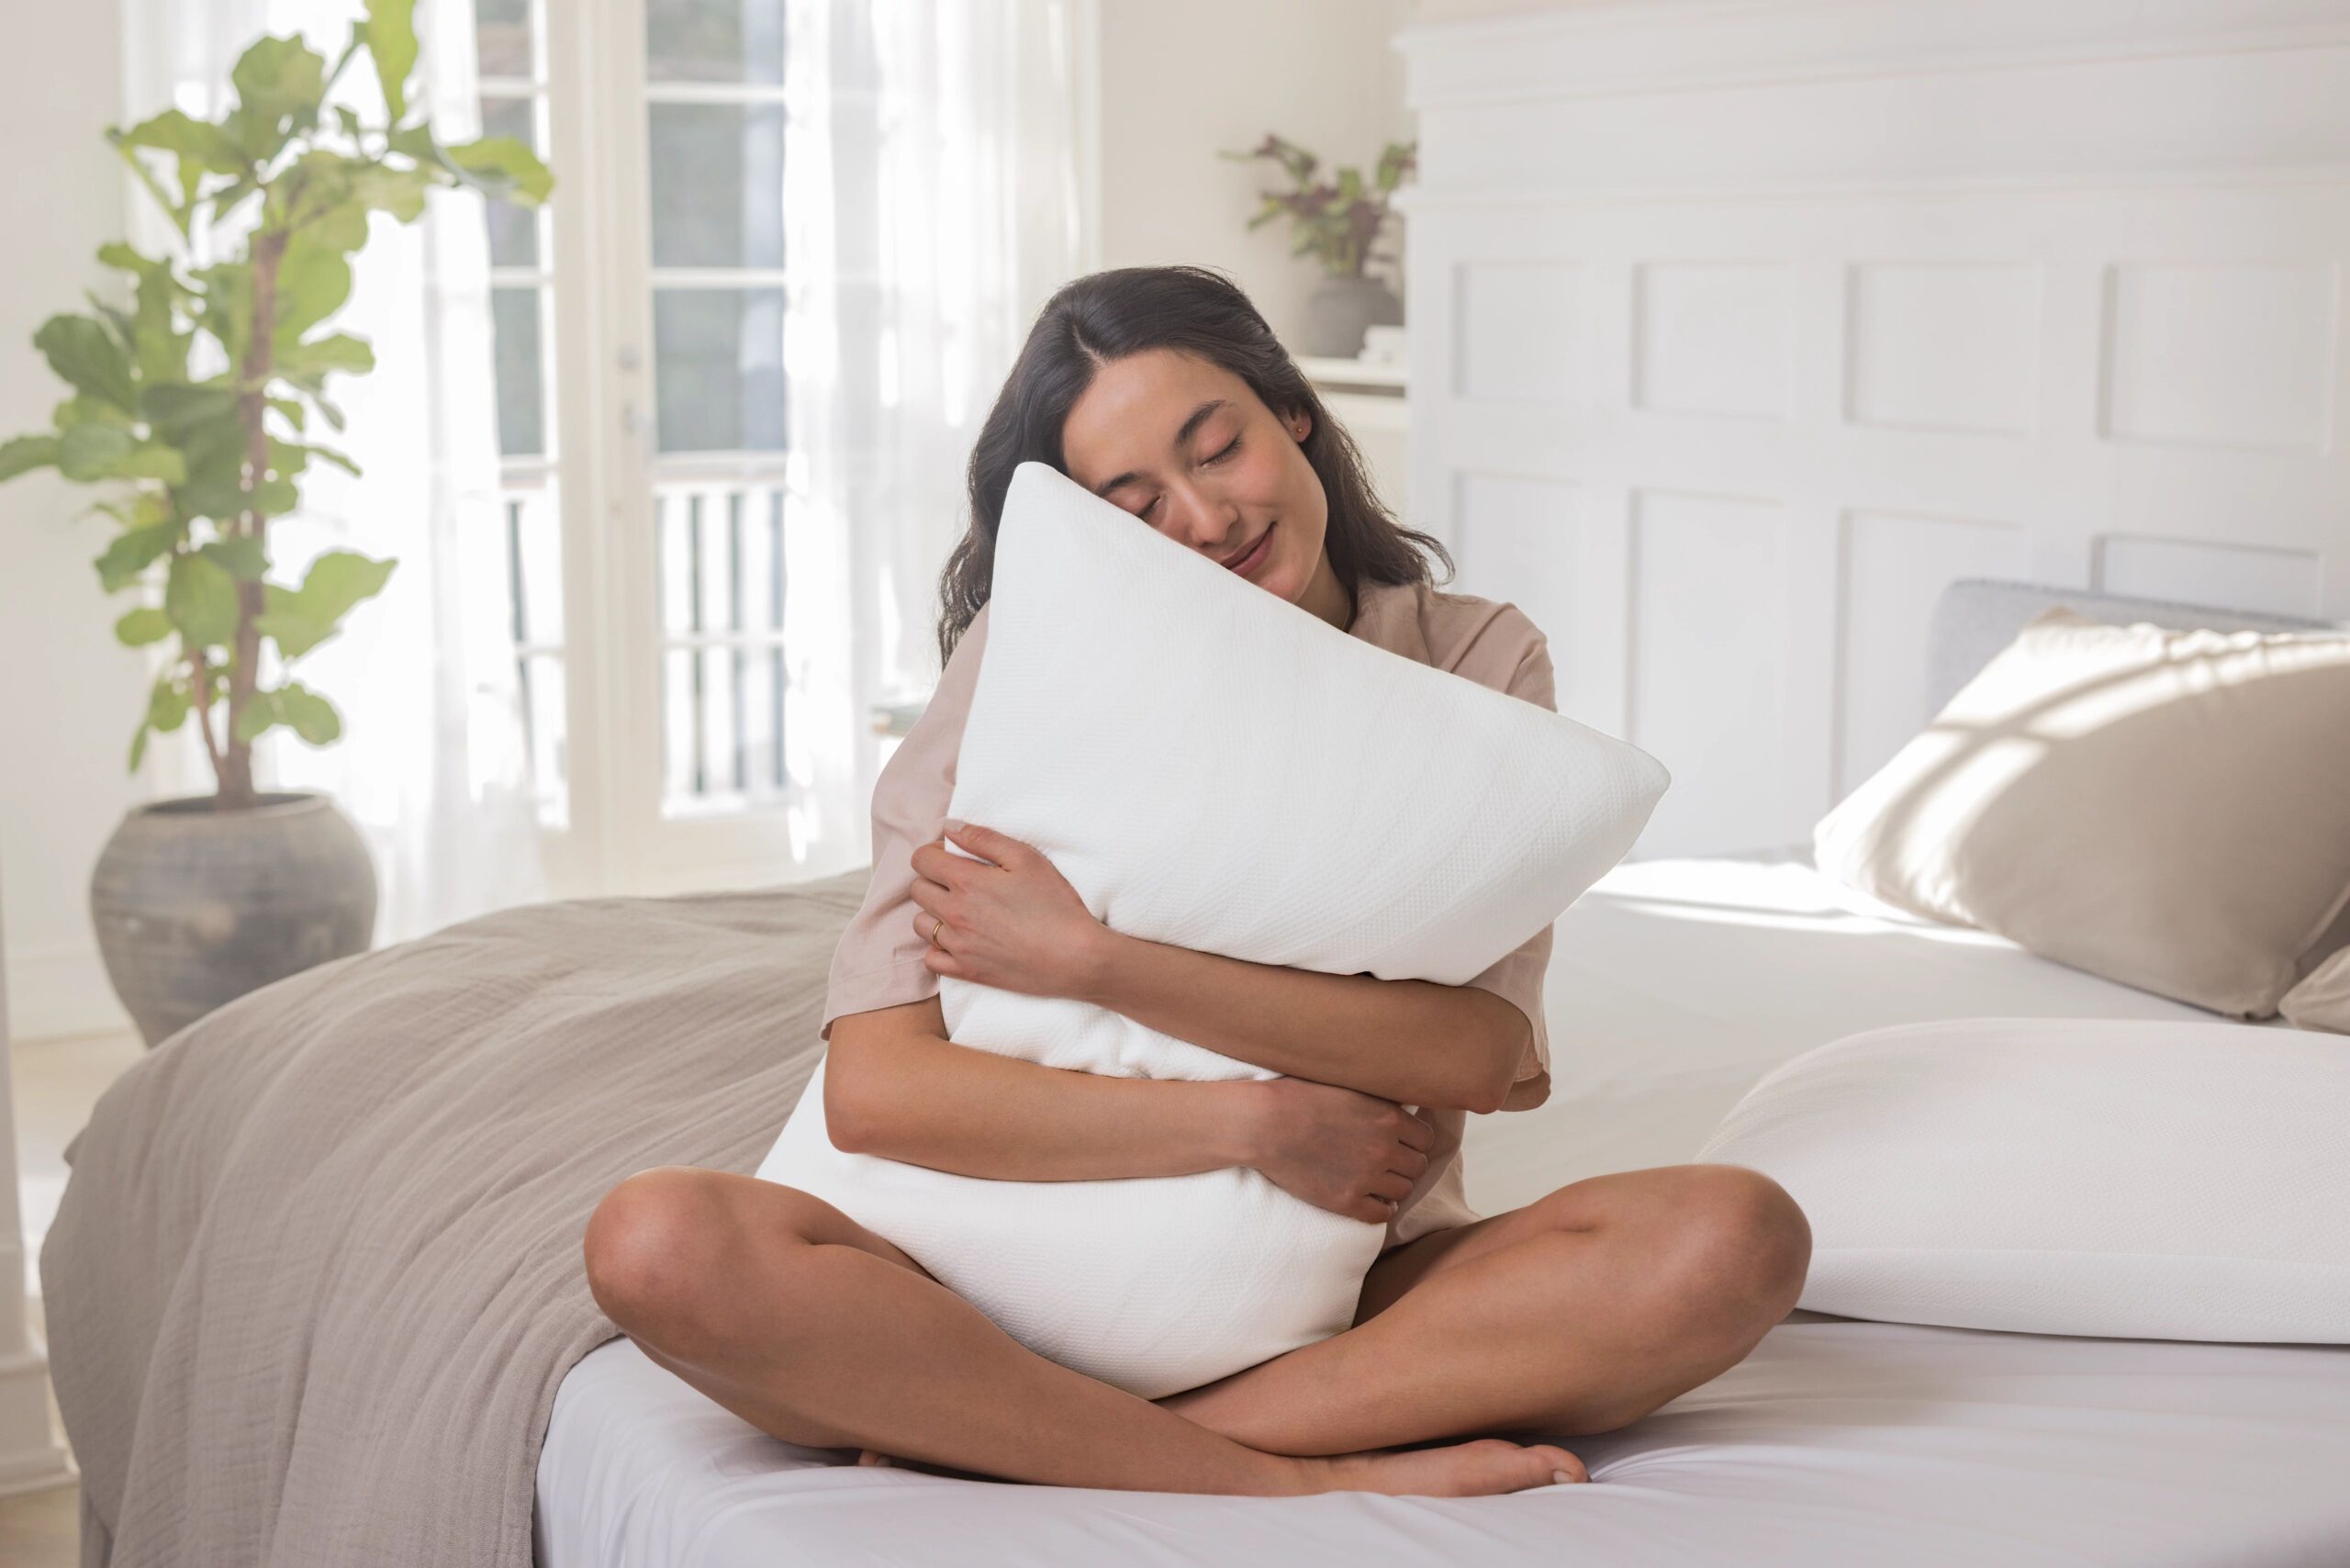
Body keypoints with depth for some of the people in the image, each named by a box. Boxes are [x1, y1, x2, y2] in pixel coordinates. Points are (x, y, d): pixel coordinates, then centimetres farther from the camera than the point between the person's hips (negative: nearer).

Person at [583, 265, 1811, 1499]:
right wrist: (1264, 1124, -17)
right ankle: (1305, 1478, -25)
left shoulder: (1475, 660, 1)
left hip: (1349, 1297, 1)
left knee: (1736, 1235, -26)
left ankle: (1017, 1447, -25)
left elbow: (1483, 1047, -13)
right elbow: (876, 1089, -14)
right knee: (660, 1242, -27)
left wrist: (1087, 960, -19)